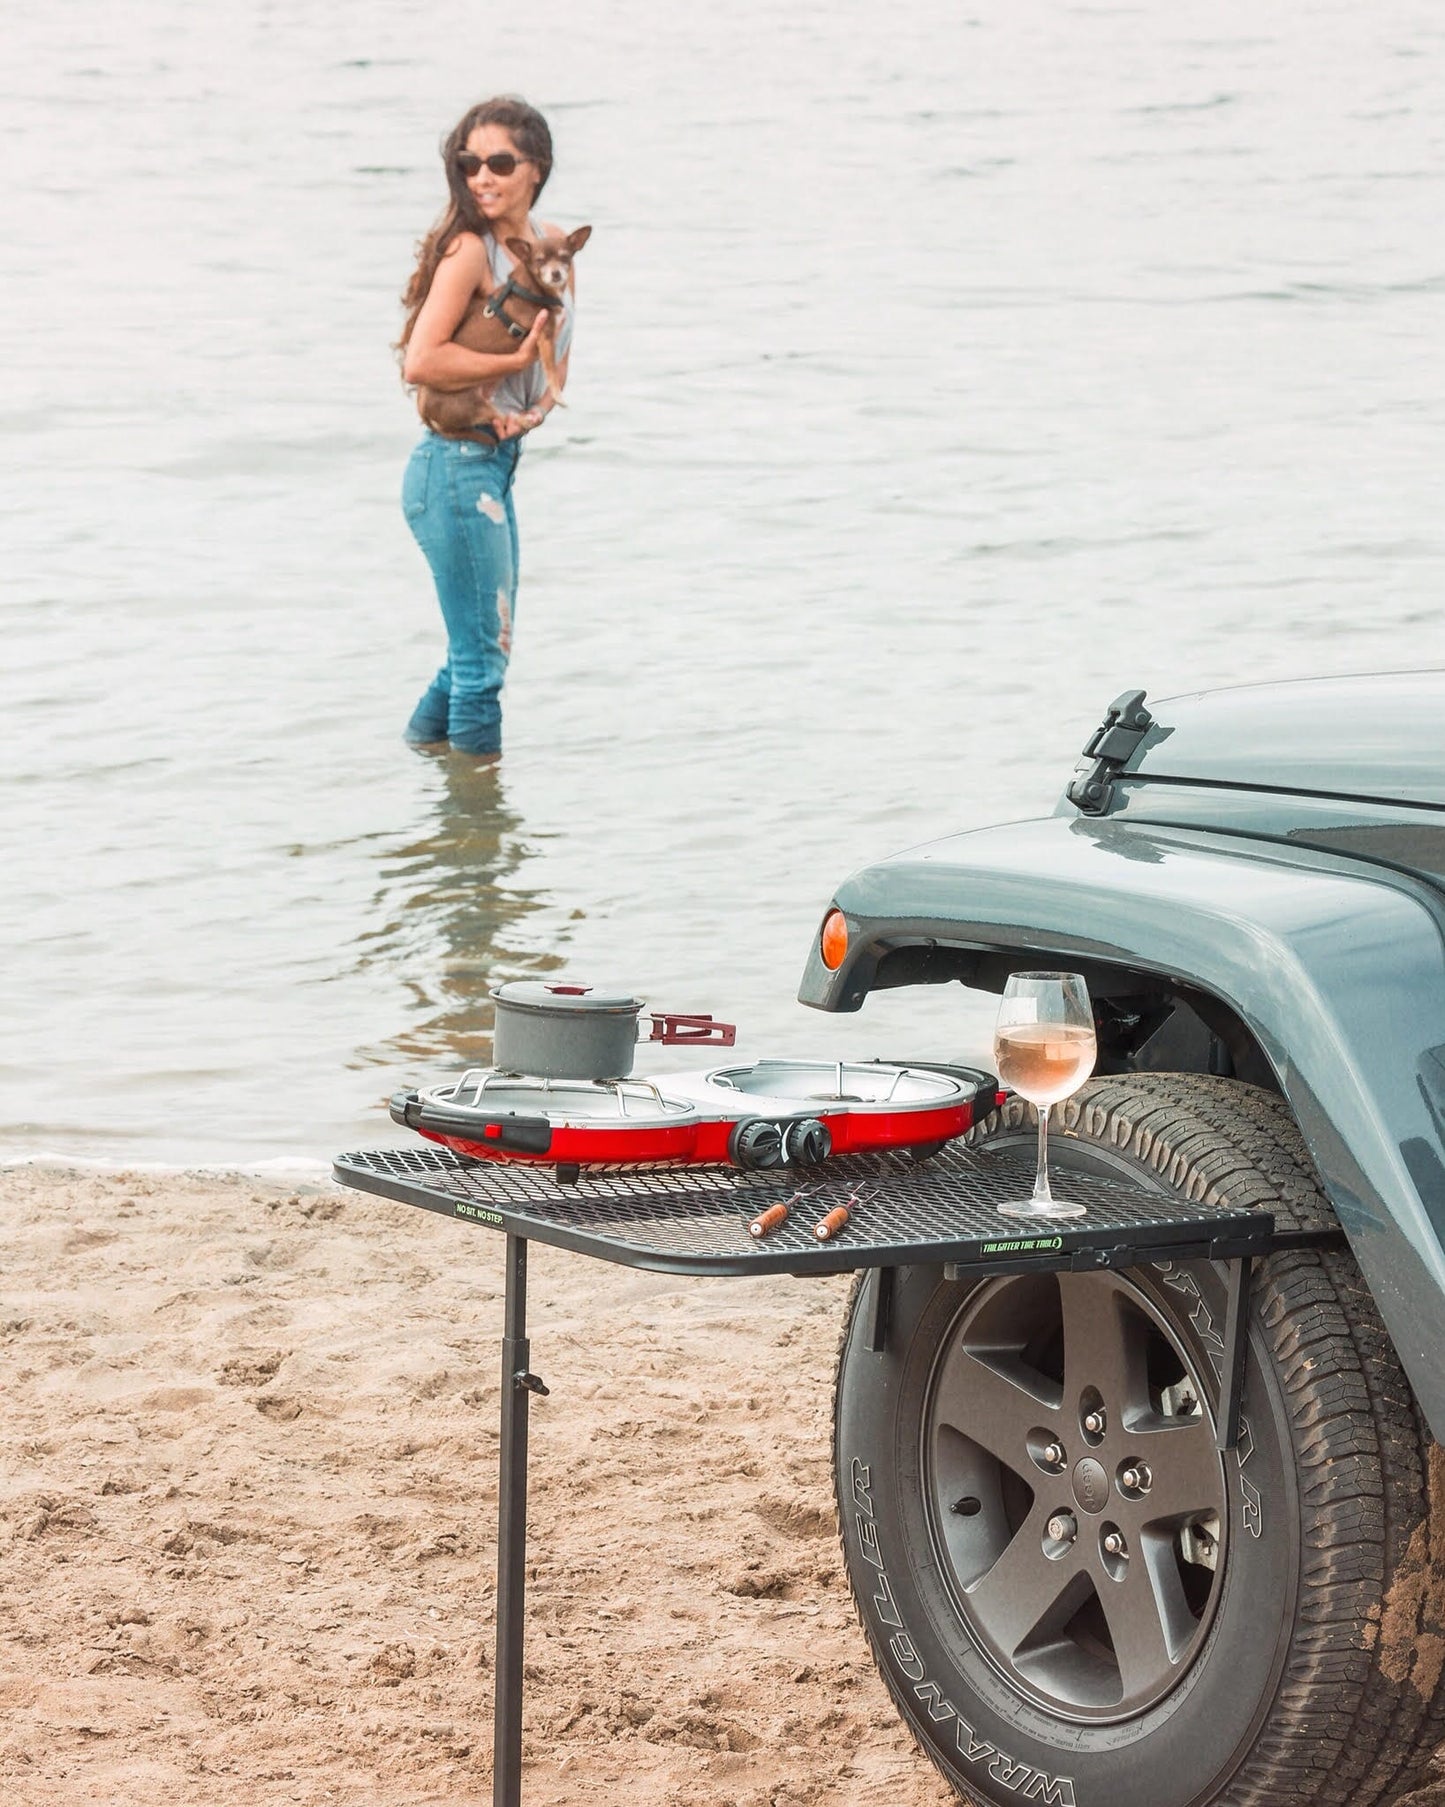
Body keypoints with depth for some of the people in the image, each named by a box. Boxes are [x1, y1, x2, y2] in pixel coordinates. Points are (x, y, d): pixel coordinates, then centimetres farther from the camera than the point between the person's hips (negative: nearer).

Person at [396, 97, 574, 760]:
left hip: (497, 465, 8)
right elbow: (420, 361, -24)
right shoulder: (469, 250, -15)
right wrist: (516, 361, -17)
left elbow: (557, 356, 17)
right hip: (457, 467, -8)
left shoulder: (551, 245, 8)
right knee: (482, 658, -2)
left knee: (481, 652, 18)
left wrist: (538, 404, -2)